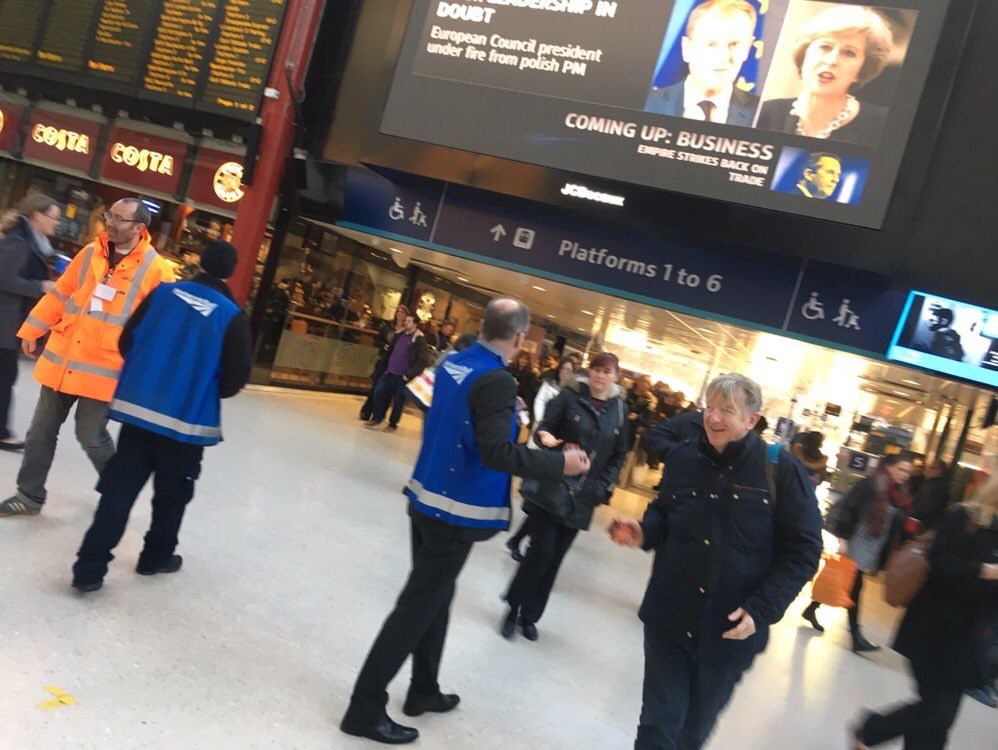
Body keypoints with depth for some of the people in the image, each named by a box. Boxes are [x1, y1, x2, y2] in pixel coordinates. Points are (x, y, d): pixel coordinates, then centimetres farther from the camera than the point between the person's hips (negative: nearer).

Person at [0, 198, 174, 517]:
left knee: (91, 436, 3)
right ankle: (30, 496, 29)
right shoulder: (90, 253, 5)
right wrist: (32, 331, 15)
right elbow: (60, 294, 14)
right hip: (61, 360, 5)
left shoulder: (156, 270, -11)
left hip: (104, 369, -5)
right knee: (41, 432, 12)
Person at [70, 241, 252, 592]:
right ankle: (156, 556, 31)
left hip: (137, 406, 3)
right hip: (187, 420, -3)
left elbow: (127, 340, 5)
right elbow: (237, 376, -11)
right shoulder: (233, 316, -10)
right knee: (172, 492, 17)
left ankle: (90, 566, 6)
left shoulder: (164, 292, 0)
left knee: (120, 486, 8)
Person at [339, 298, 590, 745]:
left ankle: (423, 691, 36)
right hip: (456, 513, -8)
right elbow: (496, 452, -28)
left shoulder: (452, 364, 4)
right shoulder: (497, 381, -21)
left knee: (434, 597, 21)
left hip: (426, 499, 9)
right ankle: (365, 709, 12)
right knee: (419, 605, 2)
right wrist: (559, 464, -21)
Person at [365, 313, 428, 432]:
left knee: (398, 400, 6)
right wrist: (385, 366, 13)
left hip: (402, 376, -6)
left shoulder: (419, 339, -12)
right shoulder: (399, 334, 8)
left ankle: (393, 424, 22)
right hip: (389, 372, 6)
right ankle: (376, 417, 21)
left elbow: (424, 360, -18)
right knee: (378, 392, 4)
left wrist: (409, 374, -19)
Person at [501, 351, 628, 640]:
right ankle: (513, 609, 13)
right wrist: (545, 437, -29)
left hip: (583, 496, 3)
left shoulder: (620, 410, 4)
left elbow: (619, 455, 10)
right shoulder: (569, 396, -5)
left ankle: (529, 616, 25)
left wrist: (604, 487, -1)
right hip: (551, 486, -3)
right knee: (541, 551, -7)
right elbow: (544, 427, -7)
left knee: (555, 558, 9)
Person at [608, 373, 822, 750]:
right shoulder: (682, 457, -2)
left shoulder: (782, 470, -12)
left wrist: (761, 609, -17)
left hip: (733, 630, -1)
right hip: (668, 620, 2)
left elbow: (803, 551, -8)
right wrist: (644, 531, -12)